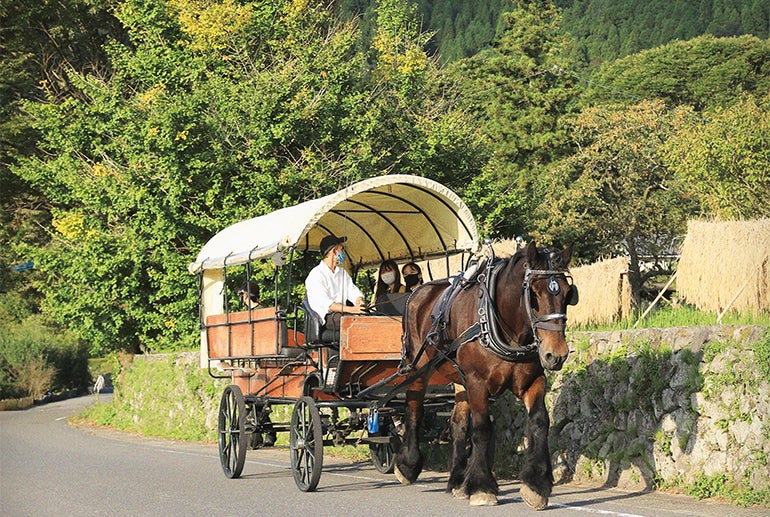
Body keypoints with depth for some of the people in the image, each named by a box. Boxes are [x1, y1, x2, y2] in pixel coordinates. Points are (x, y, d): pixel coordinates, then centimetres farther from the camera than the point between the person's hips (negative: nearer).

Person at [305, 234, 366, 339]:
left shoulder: (342, 272, 21)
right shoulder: (316, 275, -7)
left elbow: (353, 292, 15)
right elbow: (324, 303, -19)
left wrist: (359, 302, -12)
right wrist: (349, 309, -29)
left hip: (341, 314, 7)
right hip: (324, 318, -7)